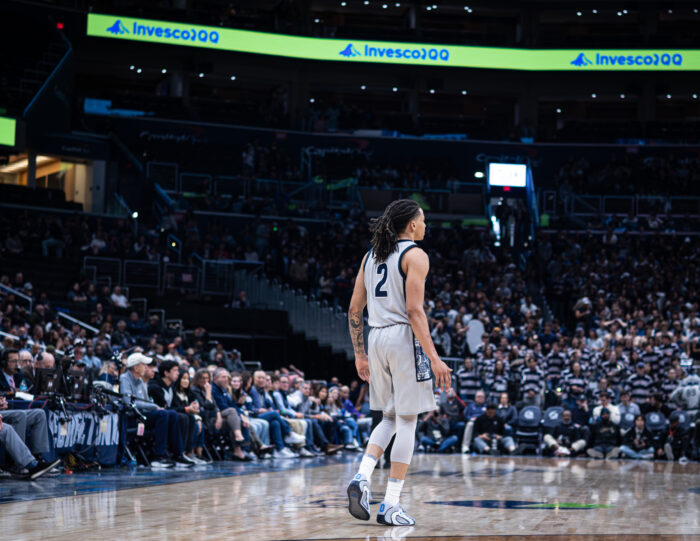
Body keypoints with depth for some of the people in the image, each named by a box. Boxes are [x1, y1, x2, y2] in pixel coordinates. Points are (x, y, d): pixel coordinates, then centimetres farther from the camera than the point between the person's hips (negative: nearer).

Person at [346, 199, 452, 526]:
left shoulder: (371, 255, 15)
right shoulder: (415, 255, -7)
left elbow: (354, 310, 13)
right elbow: (414, 310, -16)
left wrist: (359, 354, 20)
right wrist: (434, 357, -17)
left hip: (376, 338, 7)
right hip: (405, 338, -7)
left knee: (390, 418, 18)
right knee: (407, 420, 0)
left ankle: (362, 478, -2)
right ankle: (391, 504, 0)